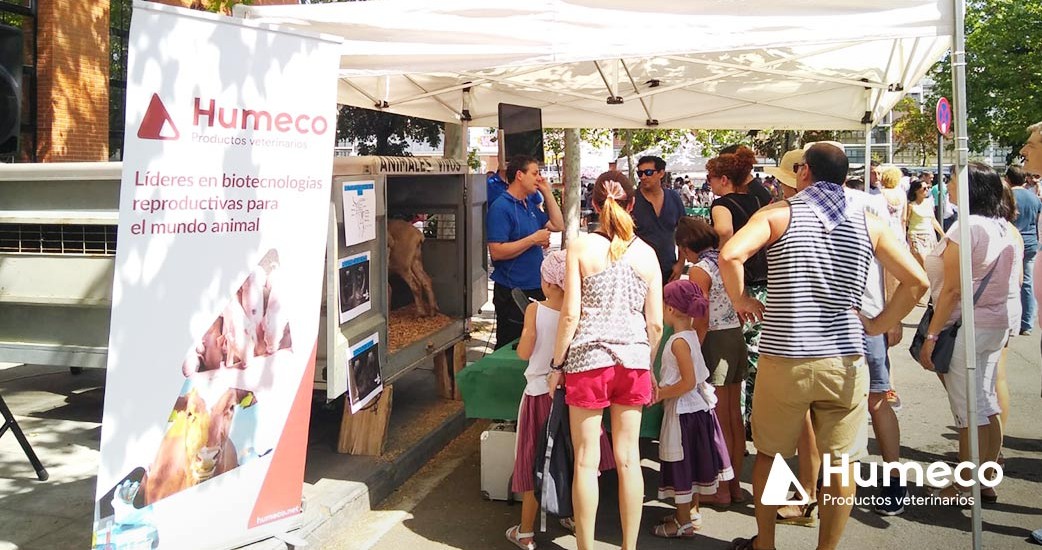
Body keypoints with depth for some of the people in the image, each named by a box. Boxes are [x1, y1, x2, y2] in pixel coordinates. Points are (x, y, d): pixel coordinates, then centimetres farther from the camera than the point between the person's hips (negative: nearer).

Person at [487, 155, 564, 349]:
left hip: (535, 288, 9)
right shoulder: (501, 208, -16)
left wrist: (547, 192, 12)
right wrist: (533, 240, -19)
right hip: (512, 291, -9)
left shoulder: (530, 205, 14)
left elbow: (558, 225, 18)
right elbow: (497, 251, -24)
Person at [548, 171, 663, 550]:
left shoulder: (580, 246, -5)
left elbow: (570, 314, -9)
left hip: (587, 359, -3)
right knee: (628, 457, 11)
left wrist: (557, 364, 1)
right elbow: (655, 323, 3)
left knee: (586, 460, 6)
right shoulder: (646, 252, 3)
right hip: (633, 361, 3)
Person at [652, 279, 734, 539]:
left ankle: (684, 523, 11)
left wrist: (659, 394, -17)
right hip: (696, 407, 9)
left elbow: (688, 382, -26)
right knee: (692, 461, 18)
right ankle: (692, 511, 31)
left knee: (680, 464, 2)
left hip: (682, 410, -9)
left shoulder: (678, 341, -21)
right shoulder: (692, 335, 4)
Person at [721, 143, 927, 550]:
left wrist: (740, 299, -4)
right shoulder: (868, 224, 6)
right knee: (841, 463, 12)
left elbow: (730, 255, -19)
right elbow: (916, 281, 2)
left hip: (783, 359, -2)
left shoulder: (778, 214, -3)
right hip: (844, 361, 2)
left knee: (770, 454, 15)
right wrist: (878, 325, 9)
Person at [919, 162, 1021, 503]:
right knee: (986, 405, 15)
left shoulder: (966, 228, -17)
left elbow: (952, 289, -19)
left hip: (966, 327, -9)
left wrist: (931, 336, -16)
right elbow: (1009, 280, 13)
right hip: (997, 325, 9)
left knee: (969, 413, -1)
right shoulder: (1003, 228, 9)